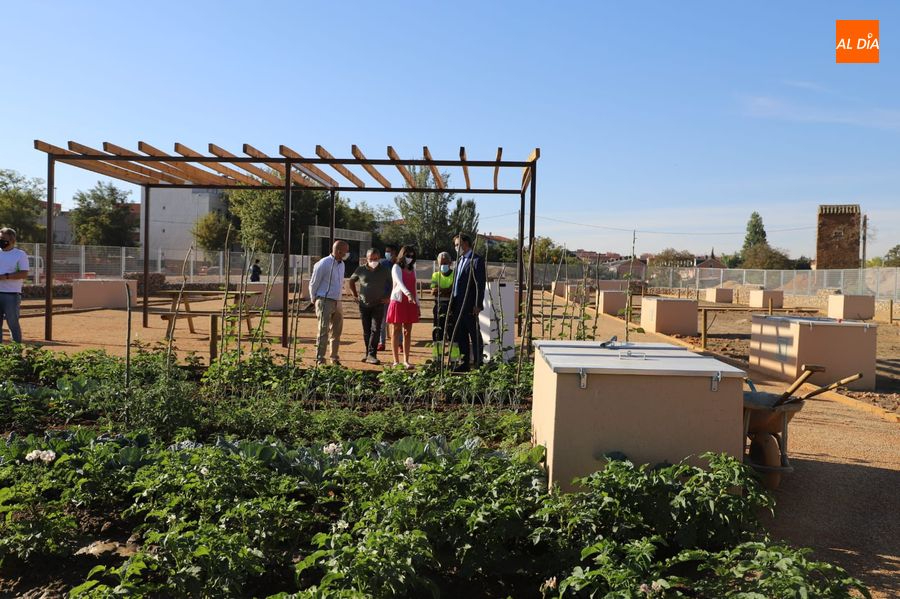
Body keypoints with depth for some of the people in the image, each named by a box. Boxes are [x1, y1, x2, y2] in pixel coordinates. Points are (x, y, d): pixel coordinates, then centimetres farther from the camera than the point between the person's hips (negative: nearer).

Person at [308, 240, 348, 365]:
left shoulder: (341, 264, 12)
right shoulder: (323, 264, -11)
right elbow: (313, 283, -5)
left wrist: (338, 299, 15)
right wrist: (315, 300, 1)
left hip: (337, 302, 8)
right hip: (325, 302, -8)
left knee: (337, 332, 12)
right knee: (323, 331, -9)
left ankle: (334, 357, 24)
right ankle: (320, 360, -5)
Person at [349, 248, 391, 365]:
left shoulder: (385, 270, 0)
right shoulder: (361, 270, 3)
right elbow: (351, 281, 18)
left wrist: (388, 297, 0)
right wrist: (355, 295, 11)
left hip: (378, 304, -2)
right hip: (364, 304, 2)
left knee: (375, 330, -10)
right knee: (366, 331, 8)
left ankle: (371, 355, -10)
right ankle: (368, 353, 19)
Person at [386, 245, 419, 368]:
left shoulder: (412, 269, 16)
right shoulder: (396, 267, -3)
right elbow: (400, 283, -21)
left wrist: (417, 302, 14)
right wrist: (408, 294, -37)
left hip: (410, 303, 5)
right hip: (398, 301, -5)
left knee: (408, 332, 5)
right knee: (396, 331, 1)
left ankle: (406, 360, 9)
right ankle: (396, 361, 4)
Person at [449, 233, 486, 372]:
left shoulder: (476, 260, -9)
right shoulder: (460, 260, 17)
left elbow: (480, 284, -14)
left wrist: (478, 305, -18)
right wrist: (452, 302, 14)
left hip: (469, 306, -8)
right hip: (457, 305, 8)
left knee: (474, 335, 0)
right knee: (460, 336, 12)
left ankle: (478, 363, 8)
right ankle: (464, 363, 20)